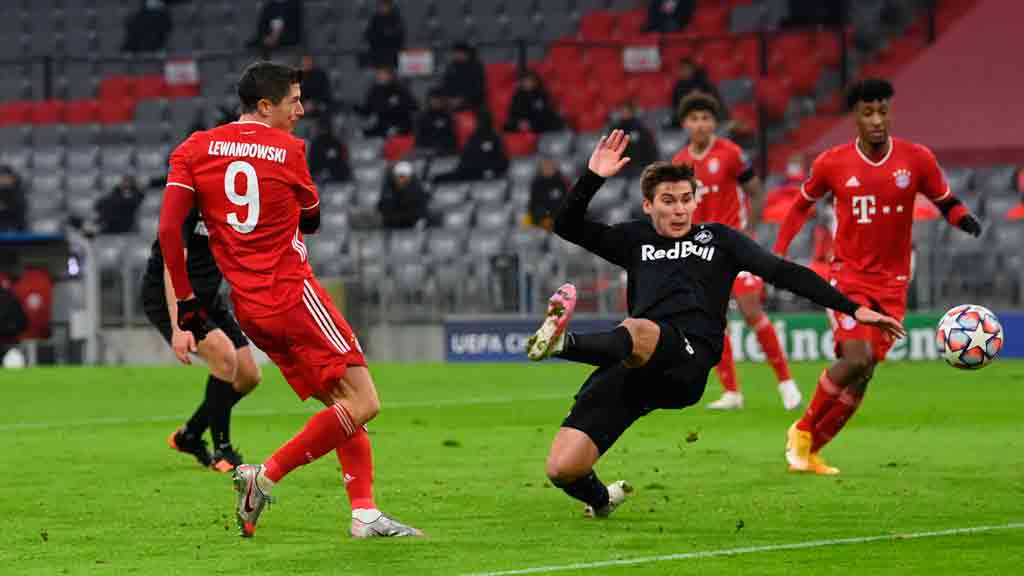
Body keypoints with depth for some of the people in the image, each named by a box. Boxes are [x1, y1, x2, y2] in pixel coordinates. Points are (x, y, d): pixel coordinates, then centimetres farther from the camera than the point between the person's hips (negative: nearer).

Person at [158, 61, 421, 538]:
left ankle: (364, 513, 3)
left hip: (248, 309, 7)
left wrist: (187, 310, 3)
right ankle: (266, 476, -11)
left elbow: (169, 230, 0)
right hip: (293, 294, -7)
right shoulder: (288, 149, -1)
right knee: (362, 403, -6)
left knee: (343, 405, 12)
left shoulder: (195, 150, 8)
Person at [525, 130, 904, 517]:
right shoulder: (635, 239, 29)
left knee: (636, 332, -42)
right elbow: (567, 226, 25)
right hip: (630, 369, 3)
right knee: (562, 469, -10)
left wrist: (852, 309, 11)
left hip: (688, 360, -3)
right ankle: (601, 499, 22)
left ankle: (565, 343, -66)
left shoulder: (717, 238, 24)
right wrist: (593, 177, 11)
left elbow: (783, 273, 18)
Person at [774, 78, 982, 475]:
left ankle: (810, 451, 15)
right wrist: (778, 253, 4)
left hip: (892, 283, 2)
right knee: (856, 358, -22)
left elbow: (946, 202, 7)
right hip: (848, 276, -2)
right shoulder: (832, 163, -5)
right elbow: (802, 205, 11)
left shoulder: (917, 160, -4)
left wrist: (965, 219, -15)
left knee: (862, 375, -1)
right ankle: (803, 431, -1)